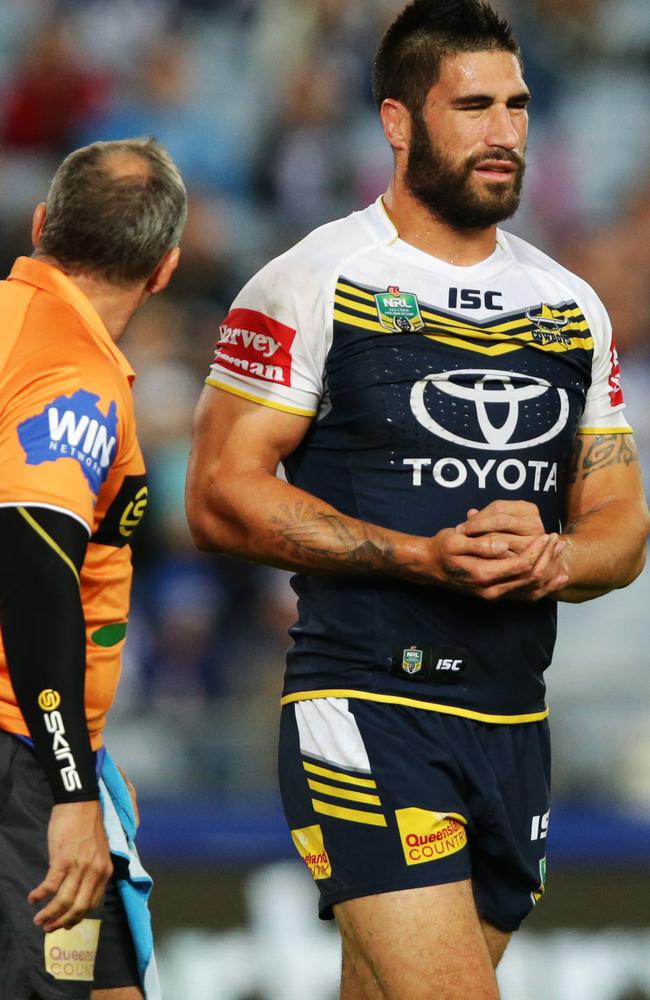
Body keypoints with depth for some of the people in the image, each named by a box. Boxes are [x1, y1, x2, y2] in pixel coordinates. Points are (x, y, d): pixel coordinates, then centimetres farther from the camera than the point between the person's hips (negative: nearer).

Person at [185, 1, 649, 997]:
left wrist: (549, 562, -9)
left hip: (514, 723, 6)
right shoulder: (313, 286, -3)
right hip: (368, 706, -6)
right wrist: (423, 557, -18)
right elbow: (222, 497, -8)